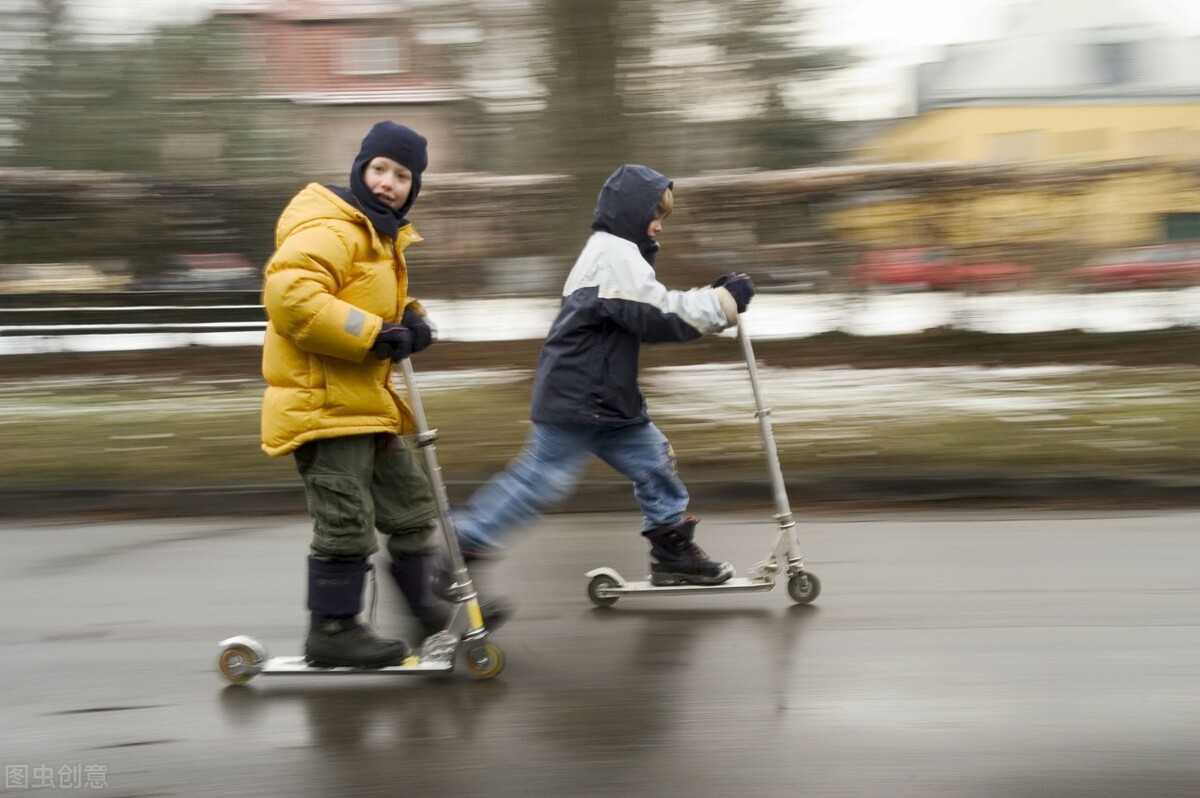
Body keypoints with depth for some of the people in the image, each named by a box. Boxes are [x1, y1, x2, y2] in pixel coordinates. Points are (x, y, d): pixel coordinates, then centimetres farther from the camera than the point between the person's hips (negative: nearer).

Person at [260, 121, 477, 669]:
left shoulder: (382, 236, 17)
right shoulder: (330, 231, -16)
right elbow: (289, 295, -29)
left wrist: (409, 322, 2)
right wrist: (374, 335, -26)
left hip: (364, 400, 10)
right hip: (322, 401, -10)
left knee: (410, 504, 18)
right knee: (345, 521, -7)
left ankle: (418, 607, 31)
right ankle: (331, 629, 3)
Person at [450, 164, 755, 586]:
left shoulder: (611, 254, 19)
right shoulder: (617, 257, -16)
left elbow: (650, 318, 18)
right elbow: (660, 317, -22)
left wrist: (713, 299, 7)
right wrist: (723, 301, -15)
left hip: (603, 399, 11)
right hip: (579, 399, -11)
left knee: (652, 458, 11)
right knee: (542, 477, -7)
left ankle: (673, 550, 18)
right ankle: (462, 539, -1)